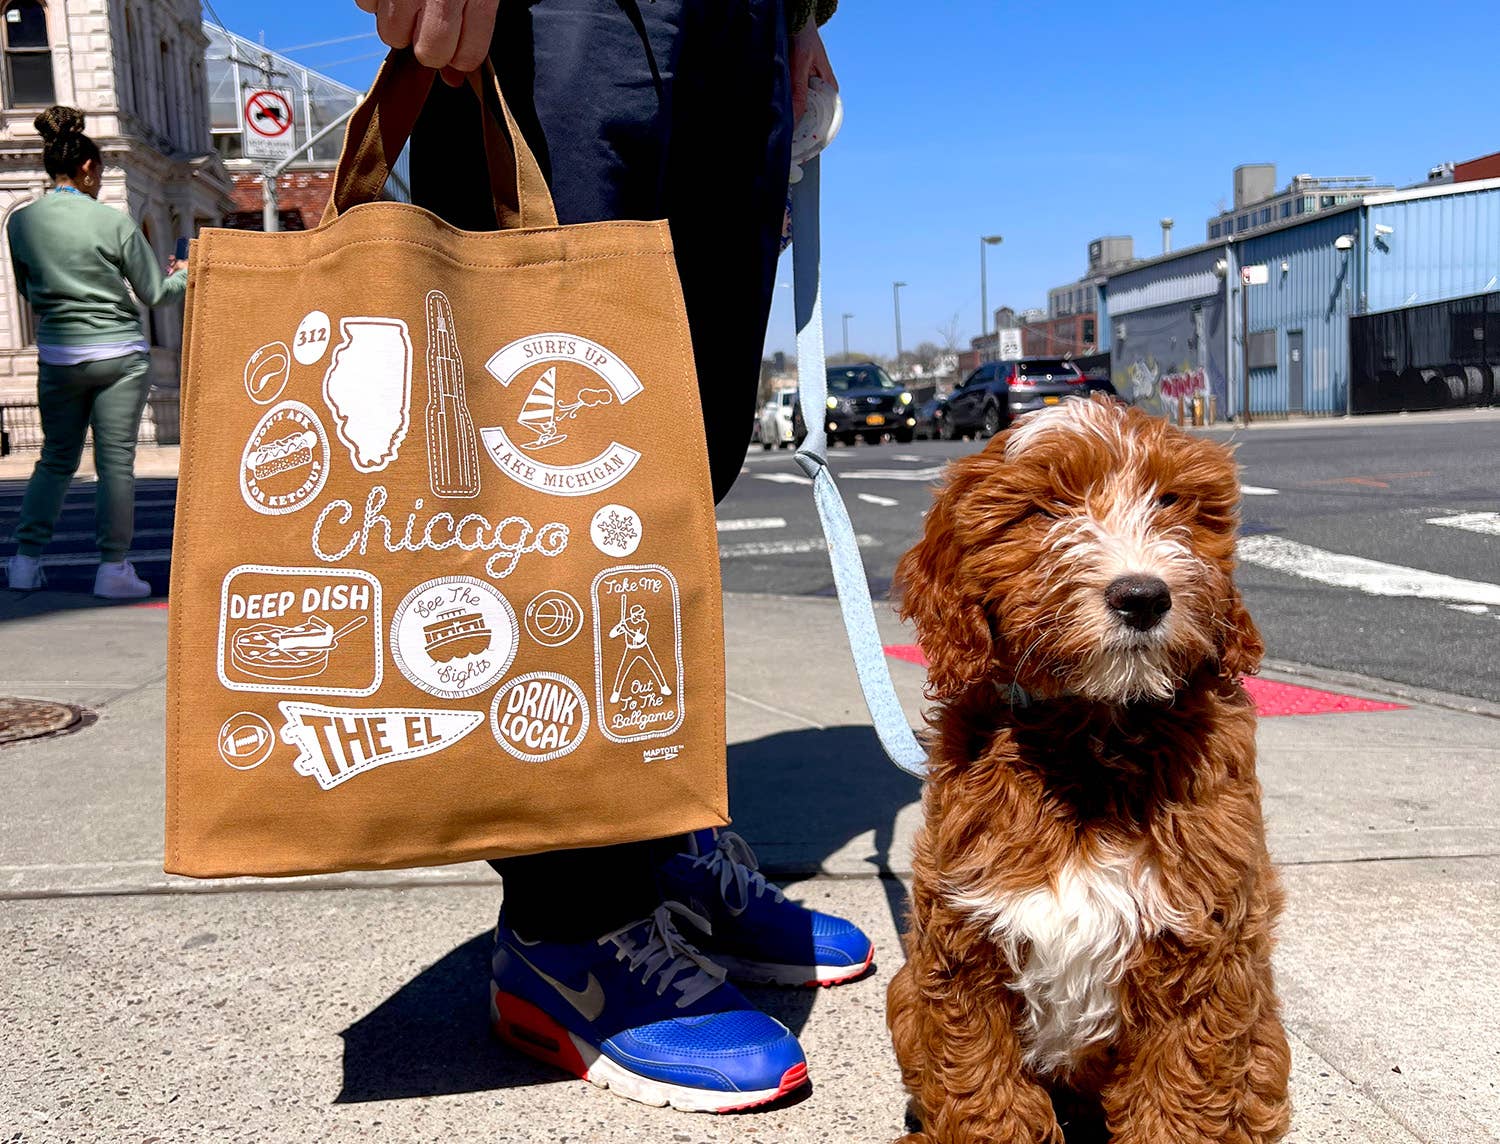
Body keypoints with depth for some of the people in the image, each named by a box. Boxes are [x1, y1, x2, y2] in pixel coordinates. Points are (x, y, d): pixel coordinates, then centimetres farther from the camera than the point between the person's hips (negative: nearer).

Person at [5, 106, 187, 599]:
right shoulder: (113, 220, -9)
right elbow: (156, 293, -1)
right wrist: (184, 274, 20)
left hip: (58, 357, 4)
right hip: (120, 354, -3)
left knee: (56, 459, 16)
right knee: (116, 462, 2)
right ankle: (113, 568, 3)